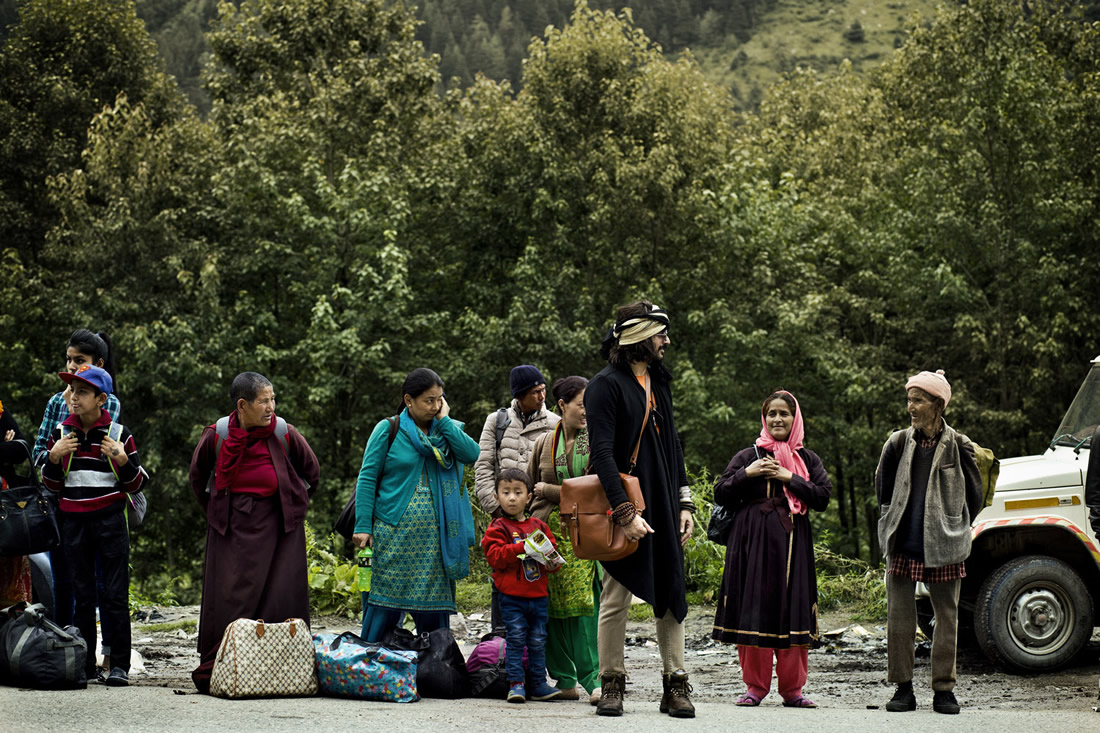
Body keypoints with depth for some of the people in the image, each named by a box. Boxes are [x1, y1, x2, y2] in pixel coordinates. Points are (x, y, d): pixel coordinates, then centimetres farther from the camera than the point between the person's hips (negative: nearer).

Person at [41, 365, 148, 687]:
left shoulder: (118, 434, -1)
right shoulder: (61, 433, 7)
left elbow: (138, 484, 3)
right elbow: (51, 484, 12)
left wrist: (123, 460, -15)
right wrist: (53, 457, -6)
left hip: (110, 520, -3)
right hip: (74, 522, 3)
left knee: (115, 594, -5)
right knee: (82, 594, 5)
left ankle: (120, 665, -1)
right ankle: (84, 664, 10)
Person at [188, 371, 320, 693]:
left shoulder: (285, 434, -5)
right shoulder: (217, 436, -4)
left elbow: (312, 473, 12)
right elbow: (198, 477, 14)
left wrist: (294, 508, 9)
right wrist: (216, 513, 13)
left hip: (277, 527, 0)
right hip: (232, 529, 0)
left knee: (281, 599, -4)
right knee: (228, 598, -2)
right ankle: (213, 672, 5)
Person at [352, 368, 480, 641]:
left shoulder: (448, 430, 11)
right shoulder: (388, 430, 1)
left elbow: (472, 454, -7)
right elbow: (367, 478, 0)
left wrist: (444, 421, -4)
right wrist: (363, 526, -7)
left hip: (435, 534, 3)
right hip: (395, 533, -3)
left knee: (435, 606, 5)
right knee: (386, 601, -4)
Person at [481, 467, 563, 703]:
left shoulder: (539, 526, 12)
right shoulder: (498, 528, -1)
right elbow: (494, 556, -13)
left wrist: (551, 563, -7)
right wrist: (522, 548, -22)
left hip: (538, 595, 4)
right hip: (512, 595, -4)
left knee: (538, 640, 7)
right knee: (516, 638, -7)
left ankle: (538, 684, 13)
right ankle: (516, 683, -2)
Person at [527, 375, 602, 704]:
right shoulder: (544, 443, 12)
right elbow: (528, 487, 20)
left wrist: (548, 490, -4)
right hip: (548, 529, 3)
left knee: (585, 603, -12)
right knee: (553, 606, 0)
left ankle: (593, 680, -9)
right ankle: (564, 681, 7)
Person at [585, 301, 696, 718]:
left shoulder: (658, 383, 16)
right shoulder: (607, 384, -8)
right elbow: (602, 453, -15)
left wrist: (684, 503, 14)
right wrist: (624, 511, -21)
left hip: (664, 507, 7)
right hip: (624, 504, -7)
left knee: (672, 594, 5)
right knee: (616, 597, -3)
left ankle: (675, 686, 8)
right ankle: (611, 685, 6)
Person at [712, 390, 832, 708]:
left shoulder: (807, 460, 12)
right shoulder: (749, 456, 10)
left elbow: (823, 497, 0)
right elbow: (721, 495, 5)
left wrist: (789, 478, -7)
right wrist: (747, 474, -8)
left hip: (792, 542, 1)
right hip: (754, 540, -1)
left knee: (792, 611, -3)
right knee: (754, 610, -4)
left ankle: (792, 689, 5)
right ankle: (755, 686, 5)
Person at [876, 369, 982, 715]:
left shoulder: (958, 446, -3)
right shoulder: (898, 443, 4)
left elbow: (974, 496, 6)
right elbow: (883, 489, 17)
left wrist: (953, 530, 8)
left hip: (943, 548, -2)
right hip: (902, 545, 2)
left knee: (947, 615, 2)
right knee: (899, 615, 1)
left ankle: (943, 689, 9)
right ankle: (903, 688, 9)